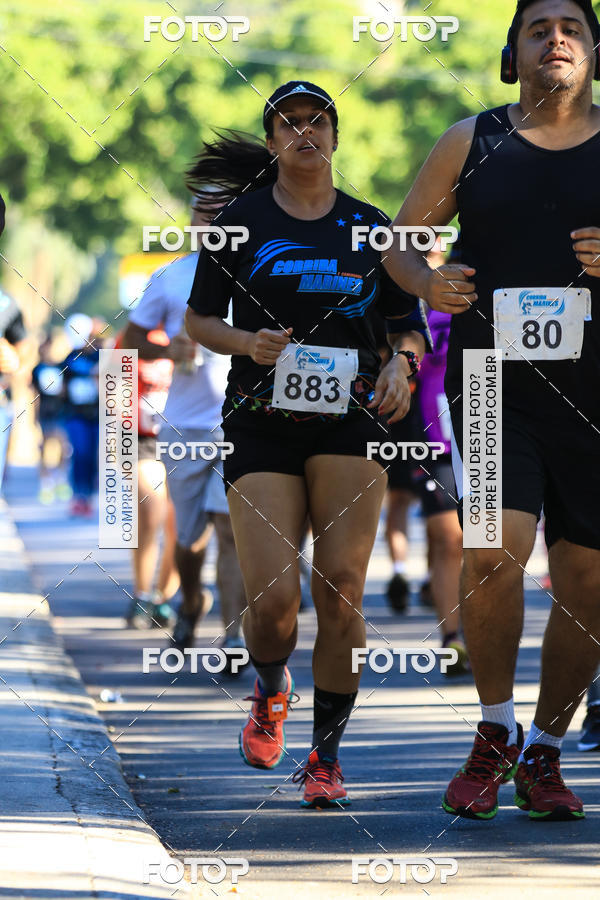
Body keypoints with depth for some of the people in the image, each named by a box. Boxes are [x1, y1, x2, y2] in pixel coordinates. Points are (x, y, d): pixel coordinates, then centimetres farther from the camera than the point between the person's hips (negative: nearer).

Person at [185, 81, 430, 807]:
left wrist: (401, 365, -6)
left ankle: (327, 754, 4)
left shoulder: (370, 227, 9)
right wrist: (247, 342, -10)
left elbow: (408, 324, 16)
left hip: (349, 421, 1)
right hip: (261, 420, -1)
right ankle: (270, 693, 25)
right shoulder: (240, 222, 5)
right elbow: (199, 319, 11)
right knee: (272, 602, -10)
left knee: (339, 592, -10)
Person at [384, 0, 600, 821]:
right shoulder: (471, 144, 8)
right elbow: (401, 238, 17)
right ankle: (494, 733, 1)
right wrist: (426, 282, -5)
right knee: (494, 552, -20)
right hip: (492, 384, -1)